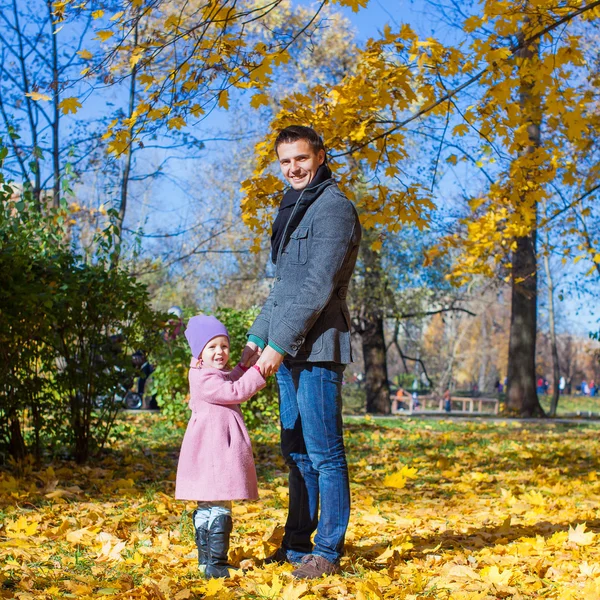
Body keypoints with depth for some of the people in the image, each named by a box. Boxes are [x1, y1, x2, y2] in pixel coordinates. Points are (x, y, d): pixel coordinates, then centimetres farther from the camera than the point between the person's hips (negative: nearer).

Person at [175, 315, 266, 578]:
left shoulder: (215, 374, 17)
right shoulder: (203, 379, -15)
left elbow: (229, 385, 34)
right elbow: (235, 392, -20)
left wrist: (244, 366, 22)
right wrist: (257, 371, -18)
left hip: (218, 450, 11)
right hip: (213, 449, -11)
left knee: (206, 507, 16)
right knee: (219, 509, -11)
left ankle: (206, 561, 24)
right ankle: (215, 565, -10)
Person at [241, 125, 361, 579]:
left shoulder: (334, 208, -8)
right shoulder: (294, 209, 21)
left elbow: (318, 286, -17)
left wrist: (278, 344, -18)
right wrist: (256, 339, 17)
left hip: (317, 348, -9)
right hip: (288, 352, 9)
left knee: (324, 453, -4)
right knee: (296, 453, 13)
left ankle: (328, 552, 3)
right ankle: (296, 545, 22)